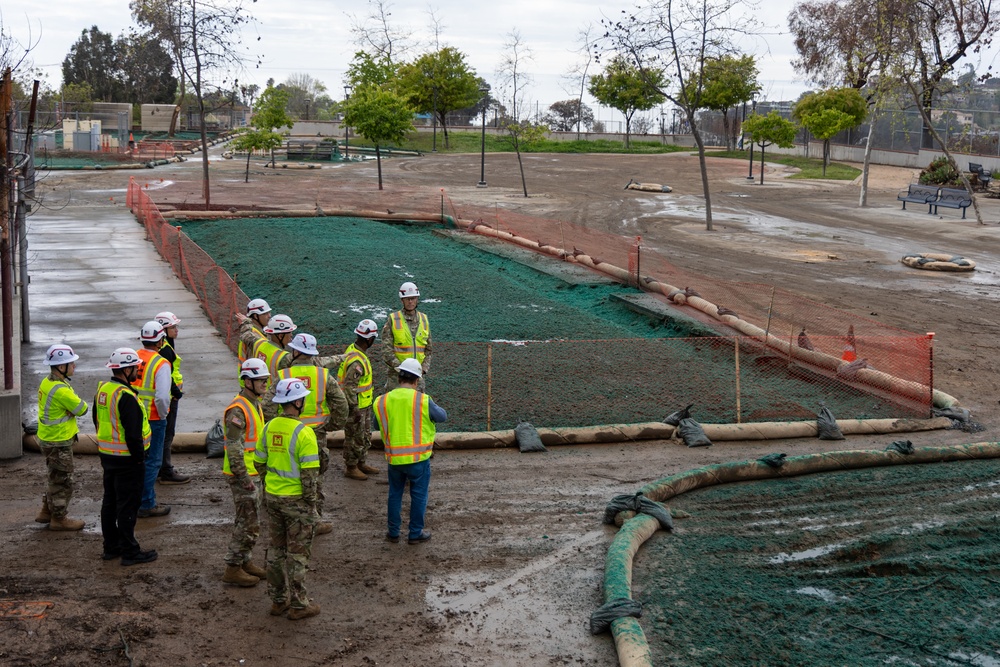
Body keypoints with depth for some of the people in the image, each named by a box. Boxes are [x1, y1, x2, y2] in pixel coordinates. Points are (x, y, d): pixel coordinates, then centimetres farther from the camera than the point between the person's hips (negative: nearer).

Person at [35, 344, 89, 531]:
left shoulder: (47, 382, 5)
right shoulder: (61, 390, -27)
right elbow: (82, 409, -19)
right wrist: (76, 399, -3)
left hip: (48, 438, 10)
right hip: (58, 443, -10)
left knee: (57, 479, 23)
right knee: (63, 481, 4)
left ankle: (46, 512, 34)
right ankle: (59, 519, 15)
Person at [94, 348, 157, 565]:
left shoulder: (102, 389, 7)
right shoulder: (126, 396, -23)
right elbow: (133, 433, -24)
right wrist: (139, 457, -15)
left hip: (107, 456, 9)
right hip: (127, 459, -9)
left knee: (110, 501, 16)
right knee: (127, 505, -2)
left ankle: (111, 547, 26)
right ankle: (129, 552, 4)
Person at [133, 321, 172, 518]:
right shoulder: (161, 364, -17)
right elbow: (162, 396, -25)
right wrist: (163, 414, -8)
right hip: (153, 419, -6)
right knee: (152, 462, 3)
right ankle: (147, 505, 6)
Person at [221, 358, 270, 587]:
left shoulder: (254, 404, 12)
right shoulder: (238, 409, -20)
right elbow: (233, 447, -24)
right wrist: (244, 478, -23)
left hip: (251, 472, 10)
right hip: (241, 474, -10)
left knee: (248, 520, 17)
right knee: (248, 522, -5)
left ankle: (245, 562, 29)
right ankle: (233, 569, 4)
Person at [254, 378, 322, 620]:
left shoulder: (269, 427, 1)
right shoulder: (303, 432, -20)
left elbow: (259, 463, 9)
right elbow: (310, 472, -20)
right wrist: (311, 502, -11)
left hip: (273, 497, 7)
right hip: (296, 500, -7)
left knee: (277, 548, 17)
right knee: (297, 552, 3)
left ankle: (278, 600, 25)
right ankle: (298, 605, 12)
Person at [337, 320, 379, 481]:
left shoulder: (353, 349, 4)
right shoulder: (356, 361, -29)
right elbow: (349, 387, -28)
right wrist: (355, 409, -22)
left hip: (364, 405, 10)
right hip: (355, 407, -10)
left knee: (365, 437, 21)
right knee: (354, 438, 5)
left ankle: (361, 463, 34)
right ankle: (350, 468, 19)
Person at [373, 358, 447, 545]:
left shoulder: (381, 402, -3)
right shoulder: (423, 400, -14)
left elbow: (378, 426, 10)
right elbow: (443, 417, 0)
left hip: (394, 458, 3)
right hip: (418, 458, -3)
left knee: (395, 495, 19)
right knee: (418, 496, 11)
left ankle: (393, 532, 26)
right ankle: (415, 533, 18)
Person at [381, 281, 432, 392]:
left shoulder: (423, 319, 8)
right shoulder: (393, 320, -4)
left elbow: (428, 350, 12)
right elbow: (386, 351, -9)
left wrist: (423, 369, -2)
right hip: (396, 375, -4)